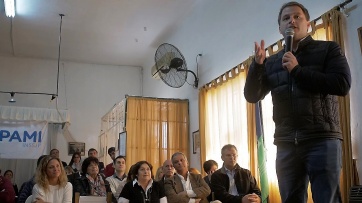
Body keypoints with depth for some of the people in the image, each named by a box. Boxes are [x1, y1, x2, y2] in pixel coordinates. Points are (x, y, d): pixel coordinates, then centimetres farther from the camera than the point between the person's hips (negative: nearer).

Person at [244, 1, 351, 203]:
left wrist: (297, 70, -8)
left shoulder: (329, 49, 7)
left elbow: (343, 85, -7)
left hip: (322, 139, -3)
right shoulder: (271, 62, 16)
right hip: (286, 143, 3)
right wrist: (257, 64, -7)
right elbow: (252, 96, 9)